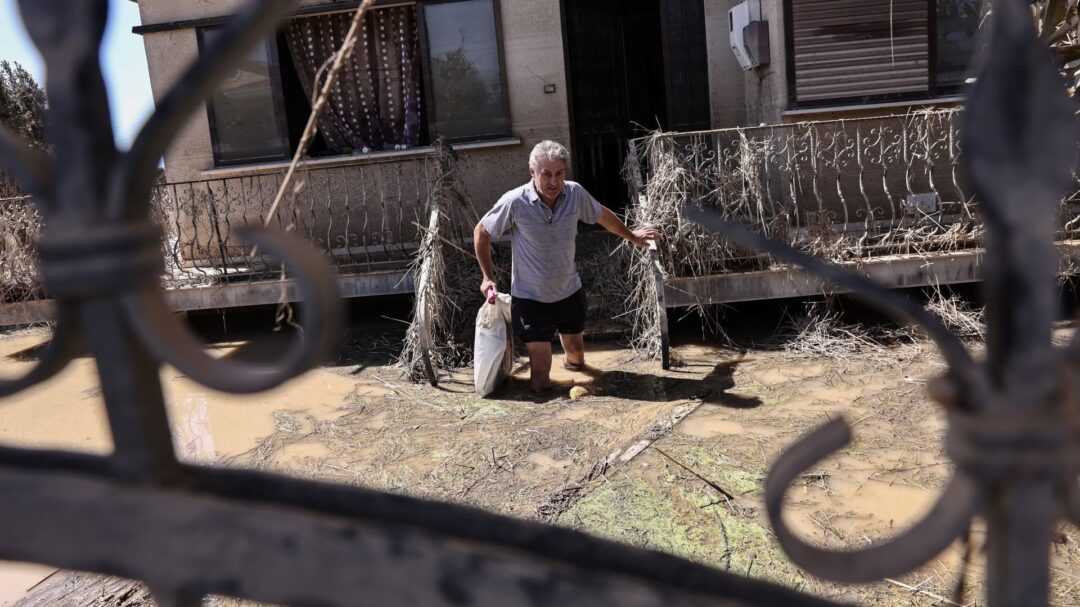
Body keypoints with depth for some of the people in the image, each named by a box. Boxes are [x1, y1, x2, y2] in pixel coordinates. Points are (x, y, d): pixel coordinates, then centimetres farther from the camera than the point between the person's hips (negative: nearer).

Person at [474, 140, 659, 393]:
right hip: (531, 298, -3)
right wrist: (488, 277, -5)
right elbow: (481, 233, -6)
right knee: (540, 384, -1)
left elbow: (602, 215, 10)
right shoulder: (514, 202, -23)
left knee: (576, 352, 22)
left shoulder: (575, 193, -12)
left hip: (569, 291, 4)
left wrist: (631, 236, 23)